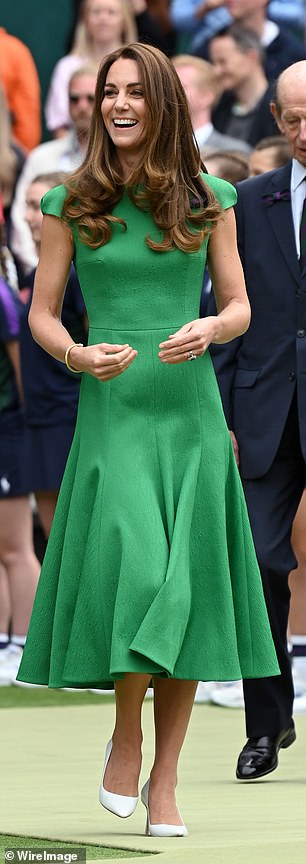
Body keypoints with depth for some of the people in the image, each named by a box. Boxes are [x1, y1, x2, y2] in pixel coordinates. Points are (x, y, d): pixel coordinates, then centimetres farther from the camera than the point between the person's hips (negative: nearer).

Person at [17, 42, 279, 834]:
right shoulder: (72, 203, 3)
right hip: (112, 412, -1)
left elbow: (240, 306, 10)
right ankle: (125, 736, 8)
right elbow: (41, 314, 7)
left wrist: (211, 329, -12)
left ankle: (164, 784, 9)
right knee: (132, 574, -17)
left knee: (187, 592, 0)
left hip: (191, 412, 2)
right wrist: (78, 356, -13)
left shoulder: (209, 201, 6)